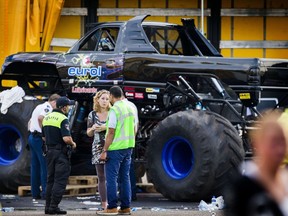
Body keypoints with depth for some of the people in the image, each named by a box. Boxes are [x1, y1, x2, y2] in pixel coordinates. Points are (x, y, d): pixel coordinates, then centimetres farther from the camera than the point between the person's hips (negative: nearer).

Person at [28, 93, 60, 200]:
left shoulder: (39, 107, 20)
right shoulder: (48, 107, -11)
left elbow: (30, 122, 26)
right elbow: (40, 118, -29)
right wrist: (44, 132, -19)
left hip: (31, 137, 10)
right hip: (39, 138, -10)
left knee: (35, 166, 11)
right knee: (45, 165, -7)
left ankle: (35, 193, 13)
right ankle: (45, 193, -9)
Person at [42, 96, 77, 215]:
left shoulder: (47, 118, 11)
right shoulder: (63, 119, -15)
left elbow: (44, 137, 17)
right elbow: (66, 138, -23)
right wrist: (72, 144, -5)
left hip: (50, 151, 8)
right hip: (61, 152, -8)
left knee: (50, 180, 14)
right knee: (60, 181, -5)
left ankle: (48, 206, 14)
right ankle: (54, 206, -8)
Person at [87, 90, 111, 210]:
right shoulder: (92, 115, 9)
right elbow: (89, 133, 15)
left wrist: (106, 127, -12)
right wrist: (93, 129, -7)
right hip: (98, 148, 3)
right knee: (101, 178, 4)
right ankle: (104, 205, 6)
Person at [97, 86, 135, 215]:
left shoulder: (114, 110, -13)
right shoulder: (130, 108, 11)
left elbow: (111, 132, -16)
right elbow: (134, 129, 16)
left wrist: (104, 151, -14)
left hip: (115, 148, -8)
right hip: (128, 147, 8)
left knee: (111, 177, -3)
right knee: (125, 177, 11)